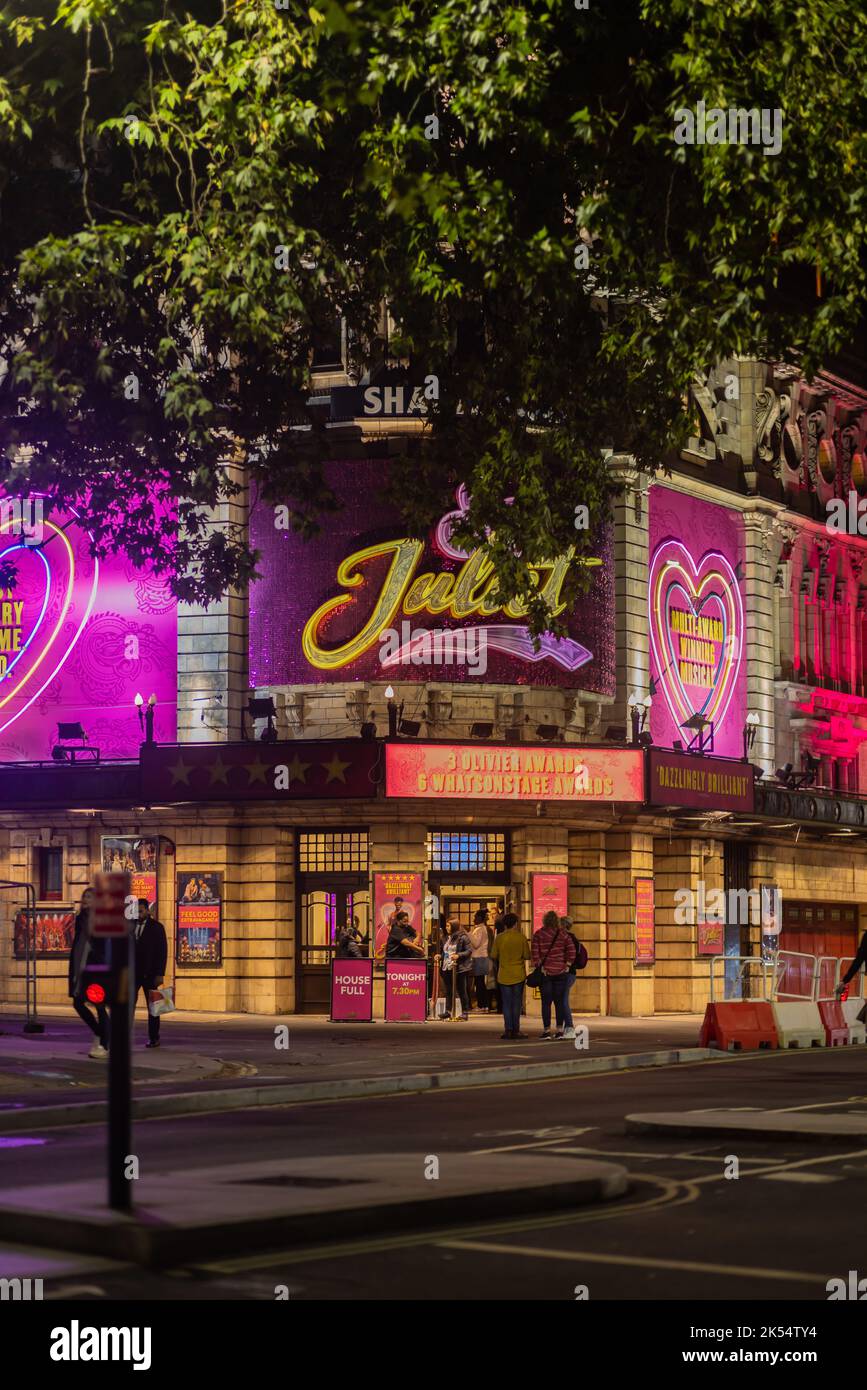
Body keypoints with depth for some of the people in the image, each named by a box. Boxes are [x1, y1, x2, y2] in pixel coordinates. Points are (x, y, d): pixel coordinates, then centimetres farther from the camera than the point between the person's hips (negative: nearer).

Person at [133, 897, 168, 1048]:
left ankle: (154, 1038, 11)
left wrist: (160, 974, -11)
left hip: (149, 973, -3)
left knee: (152, 1006, 5)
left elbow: (162, 951, -4)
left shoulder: (156, 927, -1)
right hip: (132, 972, 3)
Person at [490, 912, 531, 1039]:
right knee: (517, 1003, 6)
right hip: (518, 975, 0)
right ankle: (515, 1030, 4)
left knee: (506, 1003, 6)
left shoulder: (499, 938, -6)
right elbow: (527, 956, -5)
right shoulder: (521, 937, -7)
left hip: (504, 975, 1)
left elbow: (493, 956, -2)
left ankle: (508, 1030, 2)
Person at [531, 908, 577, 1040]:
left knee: (546, 1002, 3)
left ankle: (547, 1031, 0)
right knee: (559, 1002, 7)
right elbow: (572, 950, -6)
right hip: (561, 972, 1)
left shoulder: (538, 934, -2)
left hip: (545, 972, -1)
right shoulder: (563, 934, 1)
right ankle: (560, 1030, 5)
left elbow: (535, 953, -9)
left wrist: (540, 966, -4)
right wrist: (567, 965, 1)